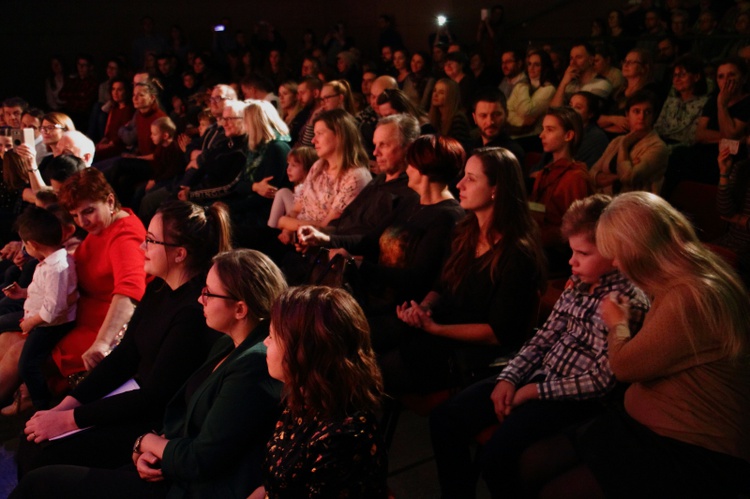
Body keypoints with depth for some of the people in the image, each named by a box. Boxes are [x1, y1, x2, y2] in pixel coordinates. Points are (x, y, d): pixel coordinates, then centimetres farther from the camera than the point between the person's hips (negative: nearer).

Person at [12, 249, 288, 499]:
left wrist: (146, 442, -5)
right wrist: (144, 450, -5)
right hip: (167, 471, 9)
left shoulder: (255, 367, -25)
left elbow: (198, 461, -22)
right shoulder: (227, 346, 6)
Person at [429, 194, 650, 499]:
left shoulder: (628, 300, -16)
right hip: (539, 374, 8)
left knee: (494, 457, -27)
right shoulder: (577, 283, 7)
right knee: (445, 420, -3)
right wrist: (509, 378, -2)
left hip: (575, 397, -8)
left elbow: (601, 381, -18)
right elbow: (544, 337, 11)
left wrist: (535, 391, -14)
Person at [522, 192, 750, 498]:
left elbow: (625, 365, -14)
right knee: (533, 463, 1)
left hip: (691, 458, -10)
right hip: (651, 429, 10)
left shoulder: (689, 298, -25)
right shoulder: (688, 282, 7)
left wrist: (617, 324, 3)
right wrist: (626, 317, 16)